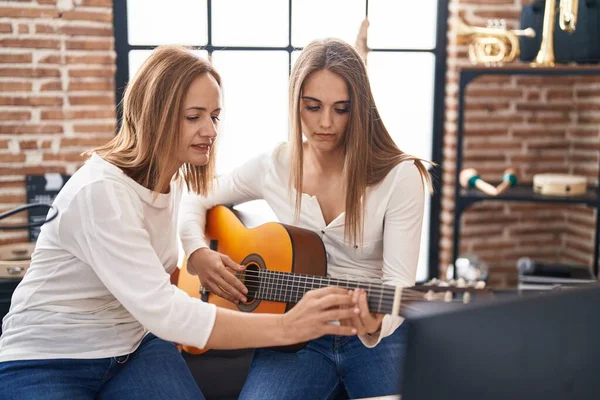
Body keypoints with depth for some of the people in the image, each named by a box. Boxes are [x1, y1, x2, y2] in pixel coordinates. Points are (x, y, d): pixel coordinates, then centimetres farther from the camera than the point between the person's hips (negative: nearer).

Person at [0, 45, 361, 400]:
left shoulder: (174, 178, 2)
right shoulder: (100, 192, -24)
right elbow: (162, 311, -32)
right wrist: (287, 327, -34)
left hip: (134, 345, 7)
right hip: (46, 362, -7)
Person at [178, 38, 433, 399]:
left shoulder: (399, 176, -11)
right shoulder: (274, 166, -1)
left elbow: (399, 282, -15)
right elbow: (194, 202, 11)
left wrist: (375, 325, -36)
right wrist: (198, 253, -8)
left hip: (378, 334, -1)